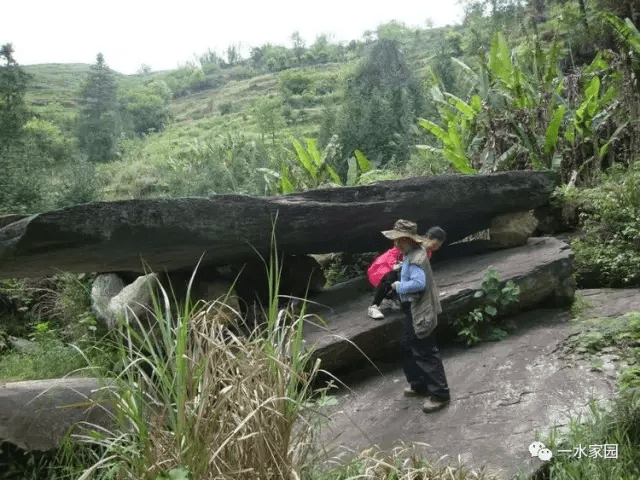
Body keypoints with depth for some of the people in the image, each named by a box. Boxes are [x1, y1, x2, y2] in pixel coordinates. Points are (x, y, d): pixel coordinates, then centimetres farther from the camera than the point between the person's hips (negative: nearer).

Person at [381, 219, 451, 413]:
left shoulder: (415, 259, -25)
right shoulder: (415, 252, 7)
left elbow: (419, 282, -38)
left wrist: (399, 286, -24)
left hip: (418, 313, -11)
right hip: (412, 310, 11)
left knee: (425, 352, -2)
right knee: (408, 346, 22)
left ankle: (440, 394, 9)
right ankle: (418, 385, 36)